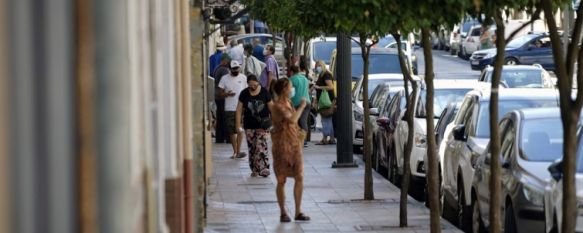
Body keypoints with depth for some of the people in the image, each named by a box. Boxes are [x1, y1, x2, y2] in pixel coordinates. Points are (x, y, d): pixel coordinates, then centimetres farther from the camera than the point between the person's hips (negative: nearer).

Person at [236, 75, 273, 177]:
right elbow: (239, 109, 3)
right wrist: (238, 125, -2)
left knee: (261, 147, -13)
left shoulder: (264, 92, -3)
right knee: (252, 148, 5)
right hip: (249, 126, 3)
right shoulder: (244, 94, 1)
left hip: (262, 125, -3)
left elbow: (271, 107, 4)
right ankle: (254, 170, 15)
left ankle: (264, 169, -12)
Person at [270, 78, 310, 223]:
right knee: (282, 181, 2)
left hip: (294, 146, 8)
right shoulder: (278, 106, -16)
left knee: (299, 178, 1)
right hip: (282, 146, -8)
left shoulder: (288, 103, 12)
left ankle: (298, 212, 5)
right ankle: (283, 213, 10)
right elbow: (292, 119, -30)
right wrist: (302, 107, -18)